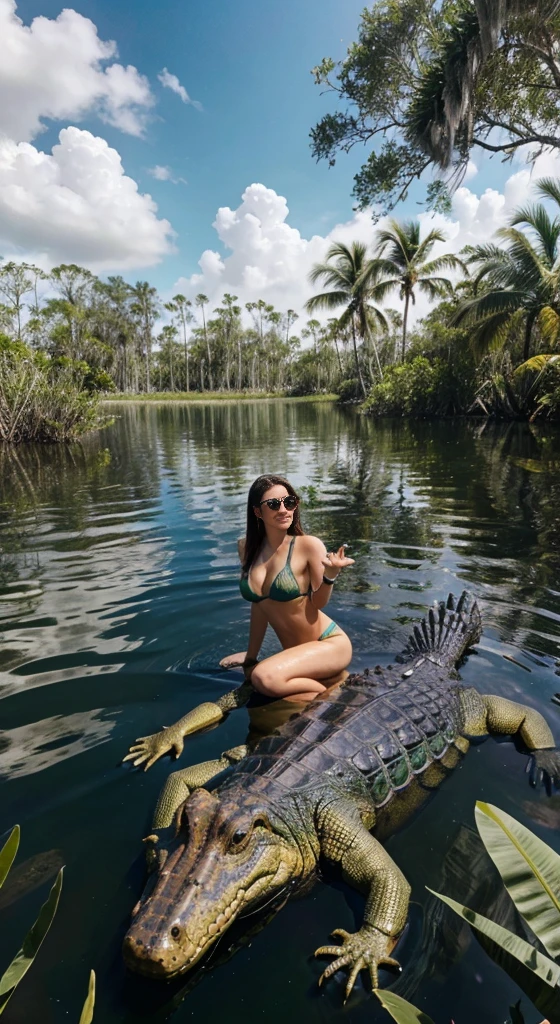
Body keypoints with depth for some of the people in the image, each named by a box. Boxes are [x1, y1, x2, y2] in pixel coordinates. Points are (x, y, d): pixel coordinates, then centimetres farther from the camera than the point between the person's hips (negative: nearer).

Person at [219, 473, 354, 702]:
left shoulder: (309, 545, -16)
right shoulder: (247, 548, -1)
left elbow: (319, 603, -8)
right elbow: (260, 604, 9)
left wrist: (330, 574, -27)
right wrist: (251, 657, 16)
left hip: (329, 644, -6)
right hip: (294, 650, 7)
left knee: (265, 678, -29)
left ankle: (332, 684, -4)